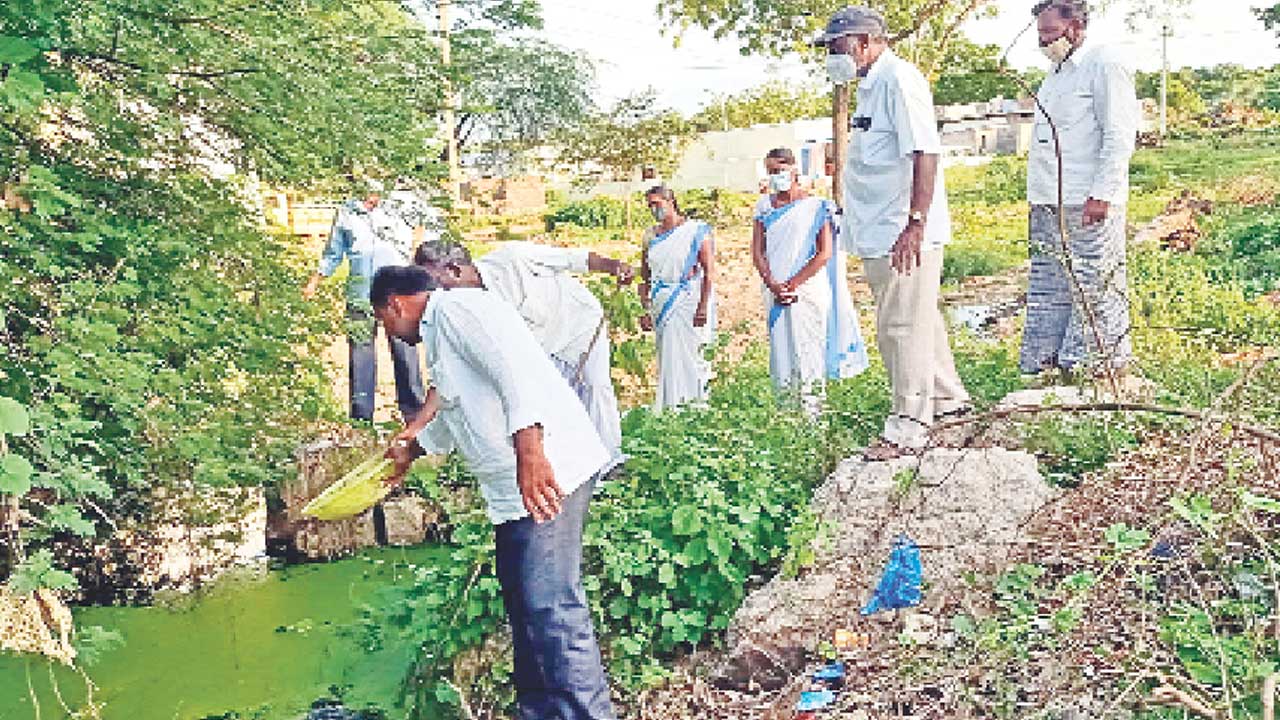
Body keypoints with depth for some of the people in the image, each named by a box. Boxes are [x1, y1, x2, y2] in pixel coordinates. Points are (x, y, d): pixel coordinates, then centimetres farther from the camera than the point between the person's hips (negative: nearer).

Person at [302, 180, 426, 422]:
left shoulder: (395, 210, 11)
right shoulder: (345, 215, 14)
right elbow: (333, 254, 22)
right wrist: (314, 281, 18)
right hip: (360, 290, 1)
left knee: (405, 347, -2)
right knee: (360, 348, 0)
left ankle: (413, 409, 6)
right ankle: (361, 415, 6)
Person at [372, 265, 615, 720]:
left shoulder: (456, 308, -7)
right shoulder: (438, 333, 26)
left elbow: (516, 367, -23)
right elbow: (454, 414, 43)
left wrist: (530, 452, -33)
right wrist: (411, 451, 59)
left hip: (545, 474, -11)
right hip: (511, 489, 11)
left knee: (551, 609, -13)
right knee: (525, 604, 16)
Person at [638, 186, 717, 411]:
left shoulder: (696, 231, -4)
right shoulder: (650, 235, 10)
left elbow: (709, 272, -8)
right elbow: (645, 277, 13)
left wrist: (703, 306, -16)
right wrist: (645, 310, 6)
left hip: (688, 300, -5)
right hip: (660, 304, 5)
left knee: (683, 356, -4)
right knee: (666, 356, 7)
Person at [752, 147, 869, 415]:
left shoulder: (815, 206, 0)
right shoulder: (765, 206, 11)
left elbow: (825, 253, -6)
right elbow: (757, 252, 7)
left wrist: (794, 283, -13)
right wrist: (773, 285, -8)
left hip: (808, 289, -4)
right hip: (775, 290, 4)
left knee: (808, 349, -5)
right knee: (781, 347, 4)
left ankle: (812, 408, -3)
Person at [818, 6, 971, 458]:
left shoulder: (898, 78, -14)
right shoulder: (871, 85, 17)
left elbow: (925, 153, -22)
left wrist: (915, 223, -27)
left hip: (904, 235, -10)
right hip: (881, 234, 10)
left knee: (902, 327, -3)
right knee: (920, 321, 20)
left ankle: (908, 427, 6)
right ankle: (947, 397, 35)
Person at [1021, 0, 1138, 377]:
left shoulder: (1105, 64, -7)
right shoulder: (1056, 71, 20)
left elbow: (1120, 135, -13)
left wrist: (1101, 194, -19)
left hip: (1089, 204, -9)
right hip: (1048, 204, 9)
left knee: (1094, 287, -3)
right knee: (1047, 287, 12)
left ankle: (1104, 360, 6)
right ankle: (1044, 358, 20)